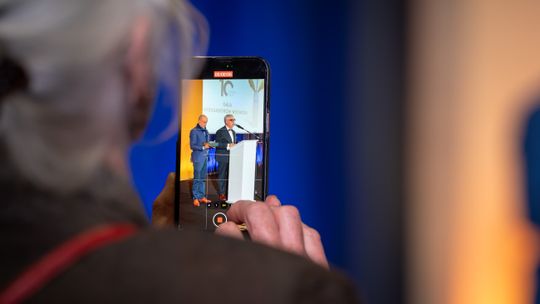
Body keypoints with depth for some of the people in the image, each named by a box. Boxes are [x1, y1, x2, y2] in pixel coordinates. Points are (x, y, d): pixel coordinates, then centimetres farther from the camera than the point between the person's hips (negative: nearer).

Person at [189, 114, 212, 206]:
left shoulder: (205, 131, 13)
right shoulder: (194, 131, -7)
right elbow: (192, 146, -11)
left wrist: (210, 145, -4)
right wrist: (203, 147, -19)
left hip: (205, 156, 7)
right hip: (198, 157, -7)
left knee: (203, 178, 10)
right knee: (197, 178, -3)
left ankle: (202, 196, 16)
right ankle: (196, 198, 1)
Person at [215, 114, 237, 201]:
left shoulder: (233, 132, 17)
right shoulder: (220, 132, -7)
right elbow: (217, 144, -14)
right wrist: (228, 145, -23)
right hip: (223, 157, -7)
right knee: (222, 176, -2)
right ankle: (221, 194, 3)